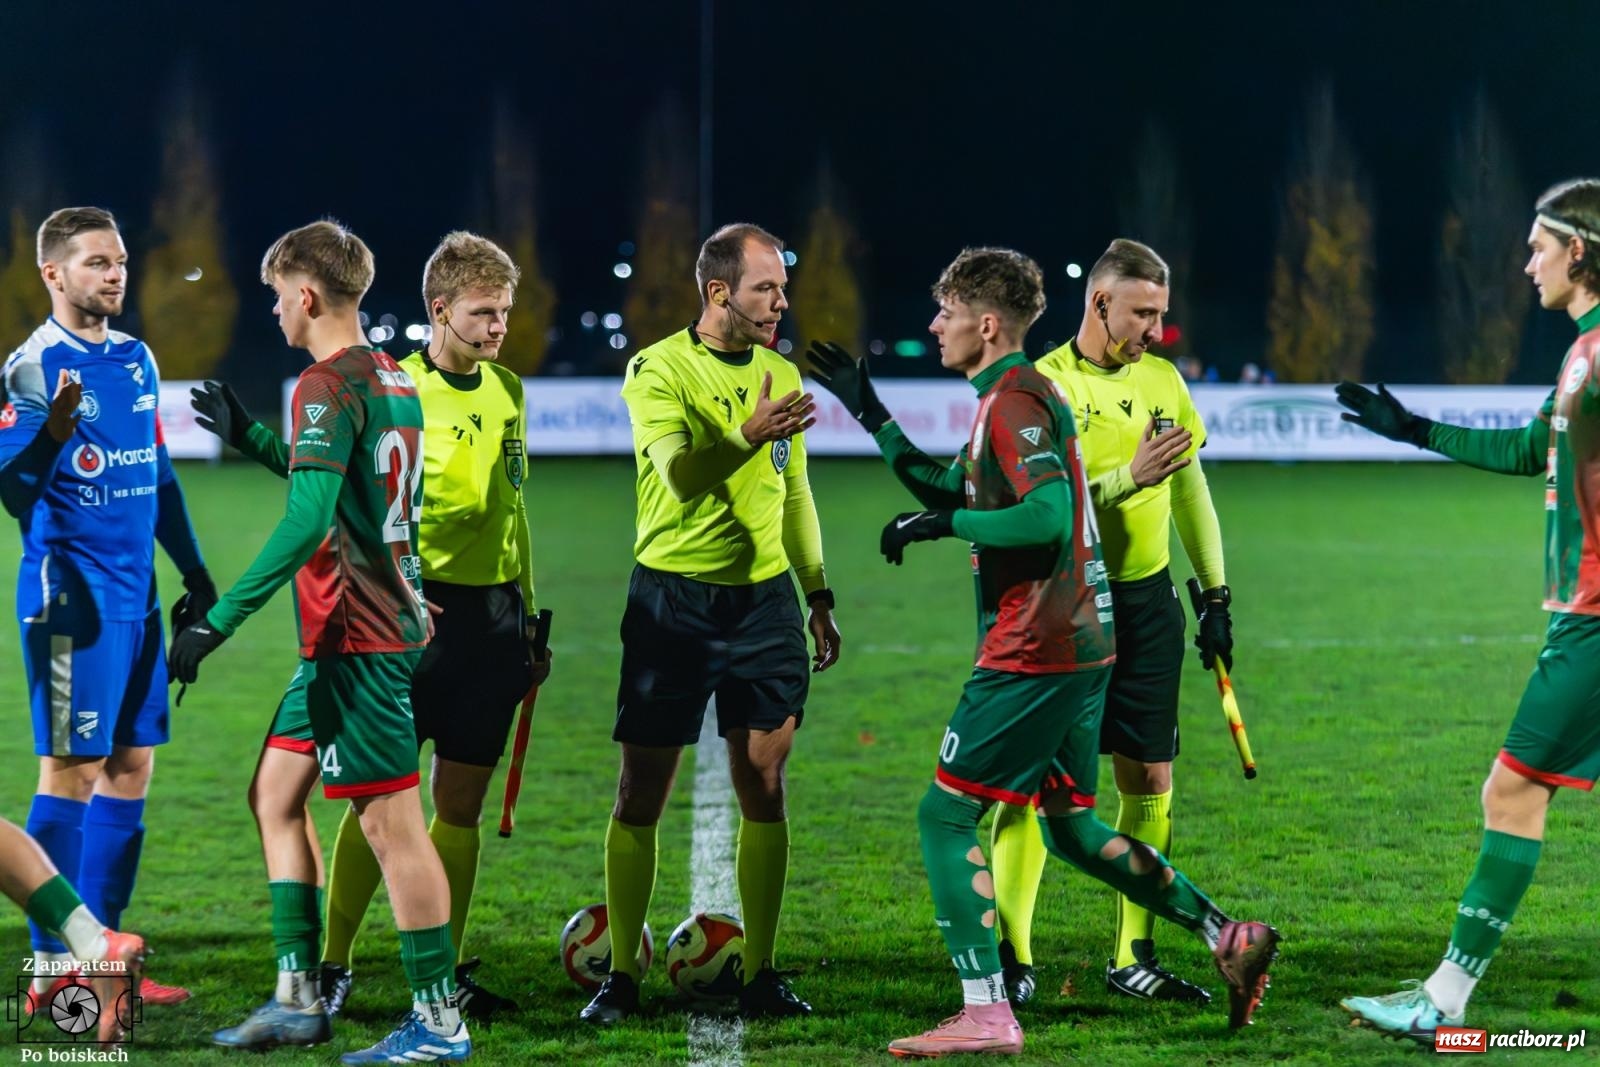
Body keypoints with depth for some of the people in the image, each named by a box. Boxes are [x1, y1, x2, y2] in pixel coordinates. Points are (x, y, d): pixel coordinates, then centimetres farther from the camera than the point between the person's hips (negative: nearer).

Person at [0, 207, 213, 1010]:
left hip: (136, 594, 8)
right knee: (71, 773, -5)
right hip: (73, 597, -8)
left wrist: (194, 572, 21)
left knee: (131, 768, 9)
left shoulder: (136, 358, 13)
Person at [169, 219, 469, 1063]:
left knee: (391, 822, -6)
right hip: (386, 623, 10)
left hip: (355, 638, -10)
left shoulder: (328, 386, -15)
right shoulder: (392, 378, 14)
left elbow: (308, 519, -25)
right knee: (276, 792, 15)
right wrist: (255, 440, 36)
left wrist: (219, 621, -26)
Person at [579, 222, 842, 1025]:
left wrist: (819, 596, 19)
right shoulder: (657, 370, -7)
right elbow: (680, 472, -23)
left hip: (764, 598, 5)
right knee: (642, 797, 0)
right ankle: (622, 976, 8)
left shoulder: (780, 374, 11)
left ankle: (761, 975, 9)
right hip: (674, 598, -5)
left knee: (764, 791, 3)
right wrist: (747, 437, -39)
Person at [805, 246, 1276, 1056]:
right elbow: (952, 493, 28)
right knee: (1072, 828, 18)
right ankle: (1228, 939, 17)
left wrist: (942, 524, -18)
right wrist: (871, 415, 27)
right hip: (1077, 646, 10)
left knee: (946, 814, -6)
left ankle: (985, 1013, -9)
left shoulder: (1014, 400, -14)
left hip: (1032, 653, -10)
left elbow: (1046, 516, -26)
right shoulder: (1020, 396, 17)